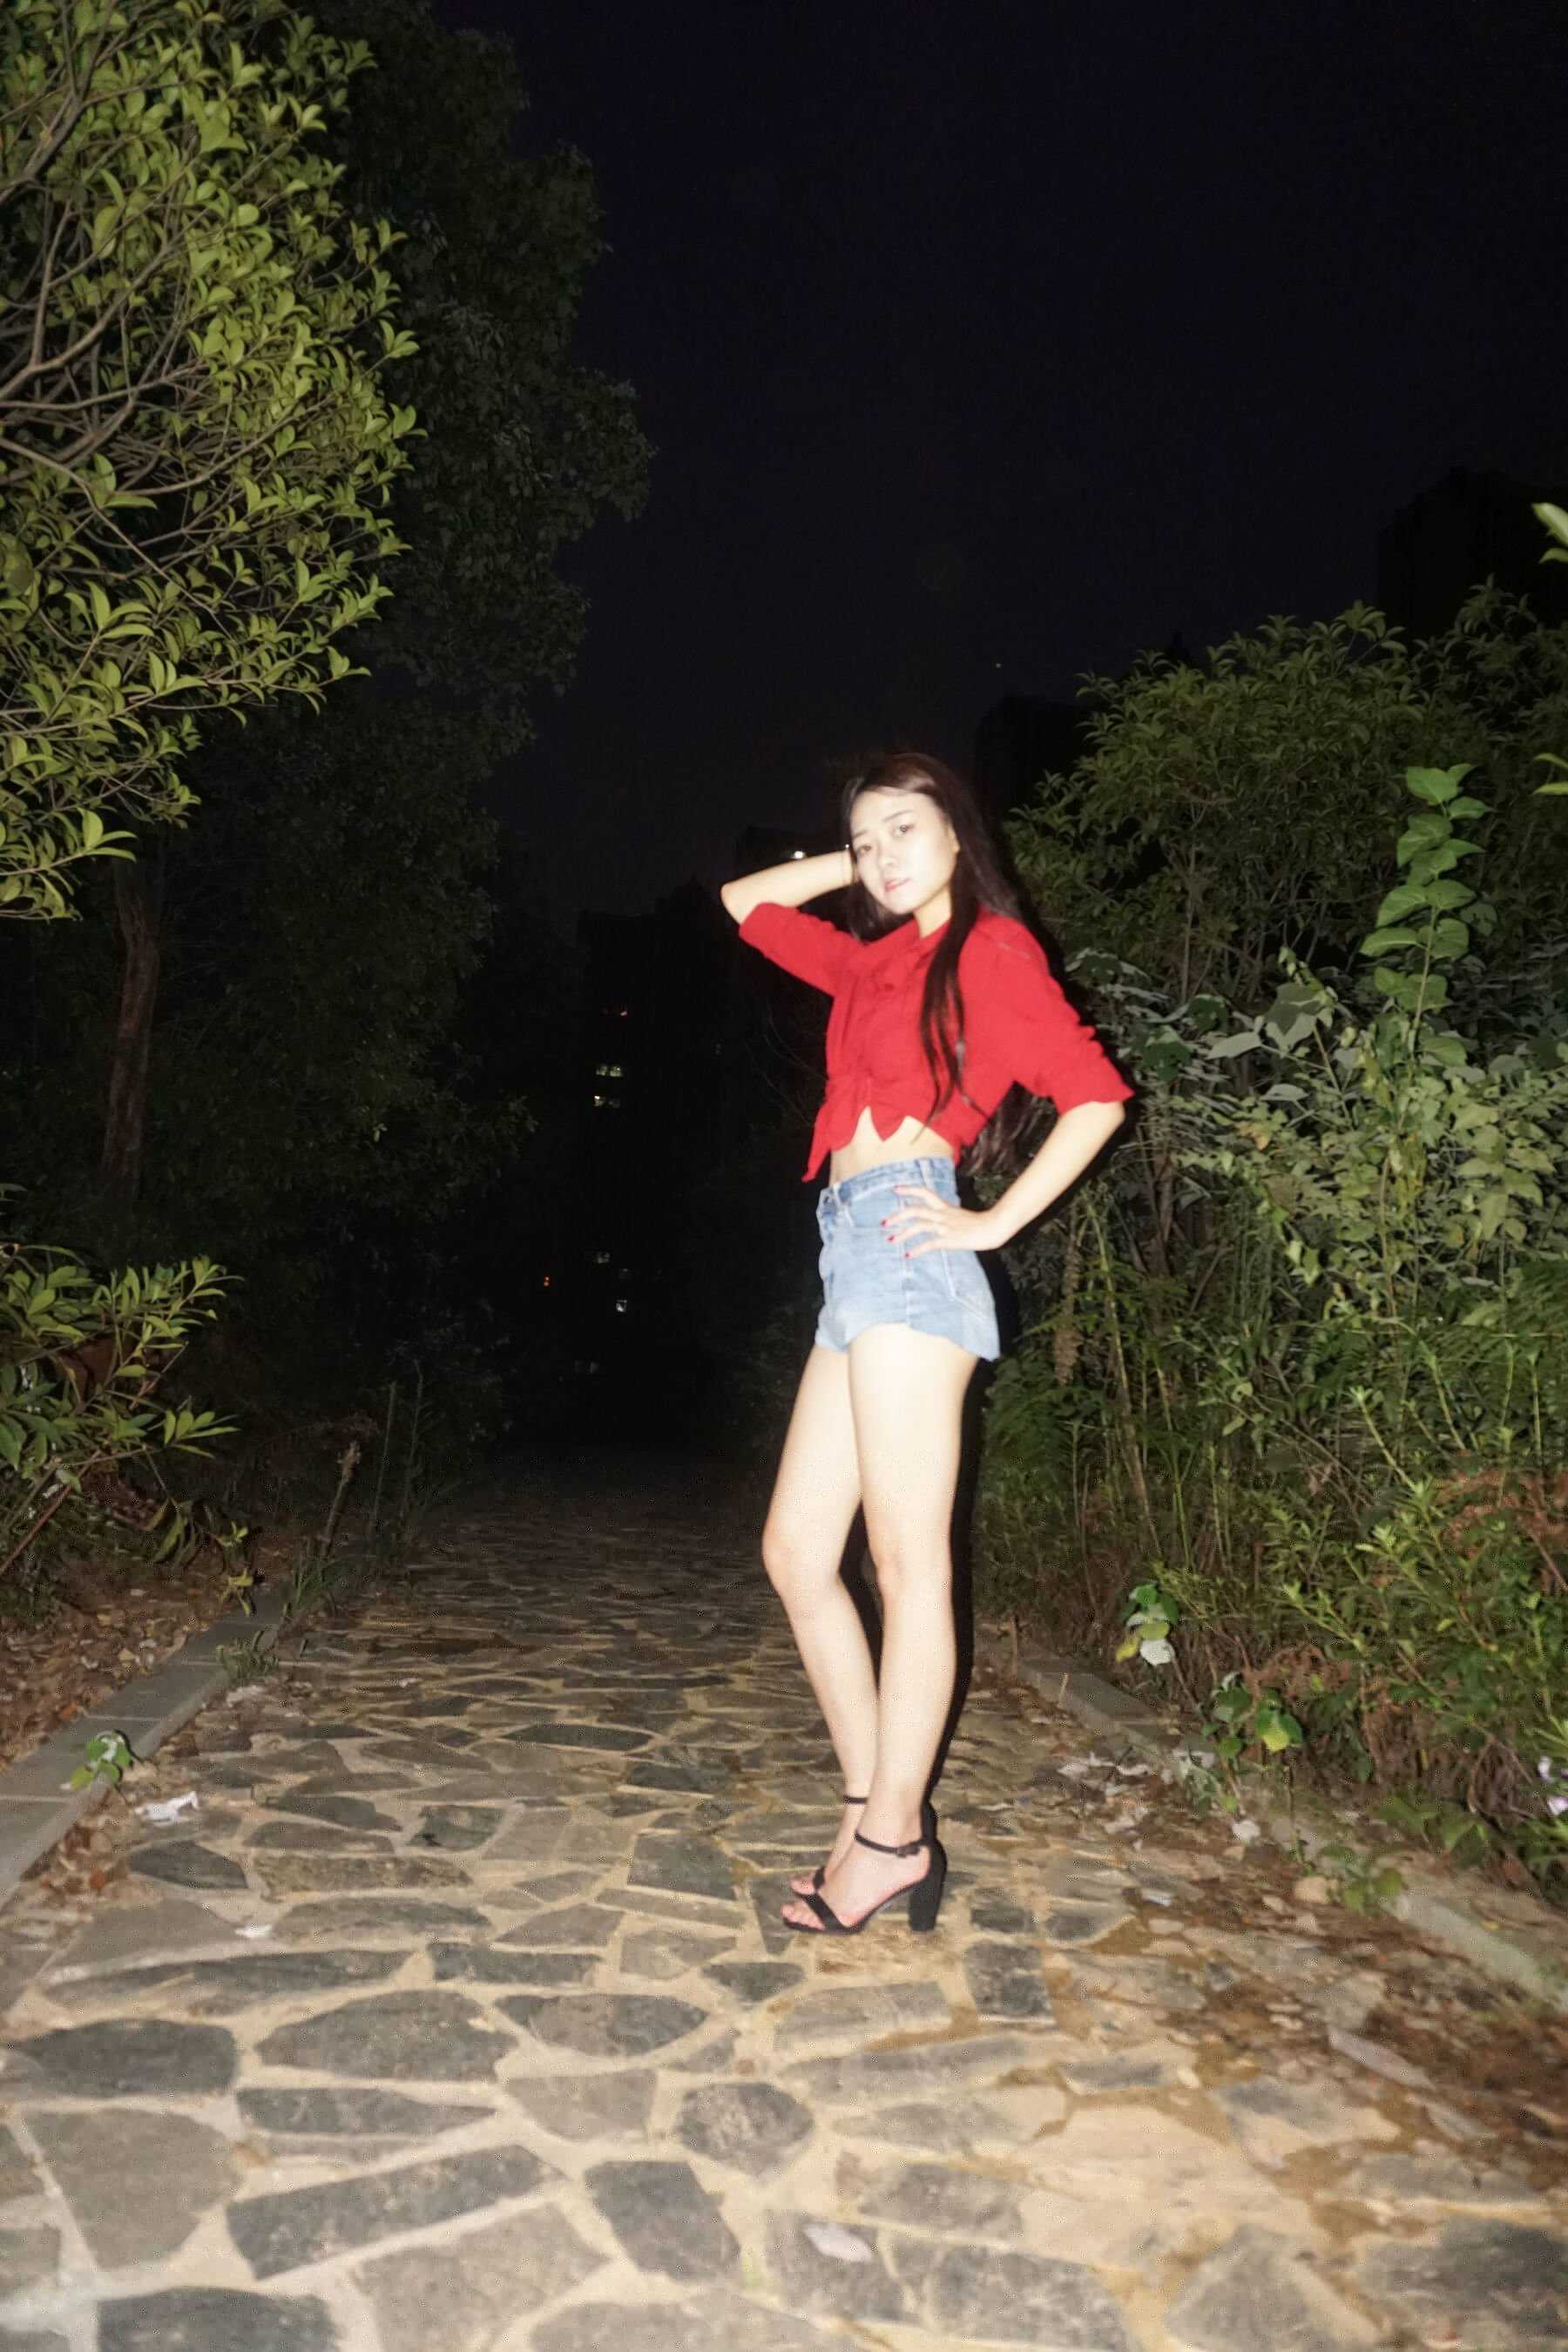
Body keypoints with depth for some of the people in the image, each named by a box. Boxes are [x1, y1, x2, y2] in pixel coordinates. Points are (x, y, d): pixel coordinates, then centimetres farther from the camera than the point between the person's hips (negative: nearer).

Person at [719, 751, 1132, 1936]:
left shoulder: (989, 949, 0)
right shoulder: (874, 960, 22)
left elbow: (1097, 1093, -9)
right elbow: (744, 901, 34)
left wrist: (995, 1223, -10)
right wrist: (857, 865, 25)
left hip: (905, 1247, -9)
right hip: (855, 1256, 9)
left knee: (909, 1563, -4)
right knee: (795, 1551, 7)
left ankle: (891, 1837, 6)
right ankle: (882, 1814, 14)